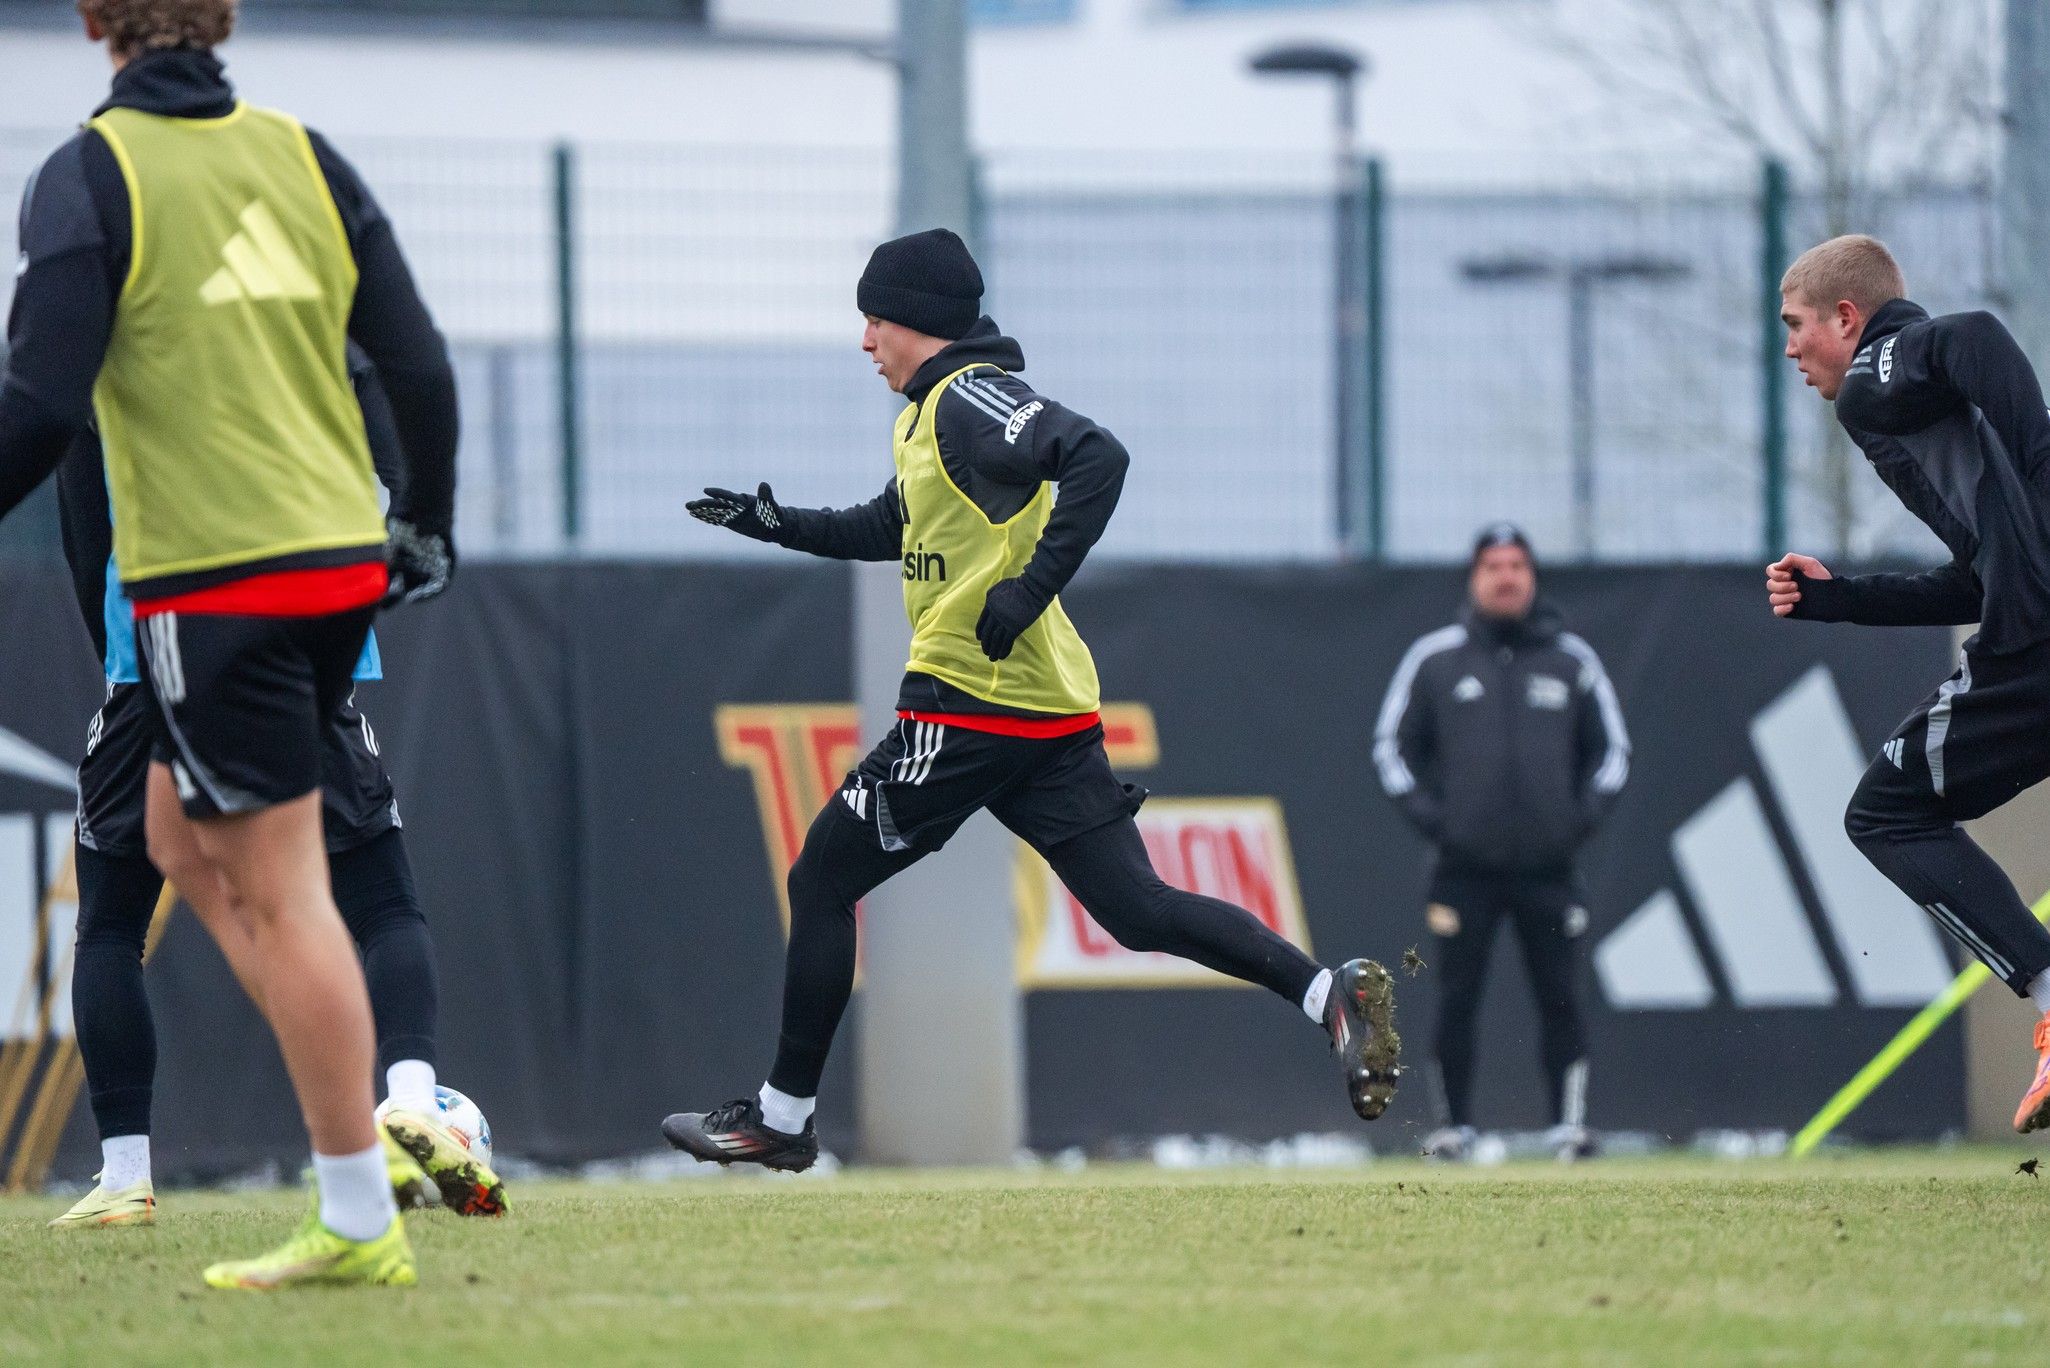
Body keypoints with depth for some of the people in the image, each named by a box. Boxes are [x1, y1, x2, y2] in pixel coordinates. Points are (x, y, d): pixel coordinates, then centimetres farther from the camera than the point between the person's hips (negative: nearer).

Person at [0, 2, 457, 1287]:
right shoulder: (303, 155, 9)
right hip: (341, 560, 6)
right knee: (185, 838, 21)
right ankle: (351, 1107, 11)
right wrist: (427, 527, 22)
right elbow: (421, 363, 9)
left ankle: (359, 1220, -2)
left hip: (211, 580, -6)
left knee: (278, 893, -3)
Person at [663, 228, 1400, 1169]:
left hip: (974, 704, -9)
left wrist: (1032, 588, -28)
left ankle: (781, 1117, 9)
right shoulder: (937, 410, 19)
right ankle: (1331, 994, -13)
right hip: (1048, 711, 9)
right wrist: (776, 523, 26)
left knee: (821, 882, 3)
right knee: (1138, 911, 2)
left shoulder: (968, 400, -11)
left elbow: (1096, 457, -27)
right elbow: (888, 529, 35)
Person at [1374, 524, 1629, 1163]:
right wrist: (1426, 815, -2)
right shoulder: (1433, 657, 5)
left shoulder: (1572, 659, 9)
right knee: (1457, 999, -2)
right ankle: (1453, 1126, 5)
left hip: (1549, 867, 1)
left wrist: (1584, 814, 2)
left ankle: (1569, 1124, 0)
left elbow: (1611, 747, 16)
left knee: (1559, 998, -3)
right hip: (1465, 867, -1)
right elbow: (1392, 744, 10)